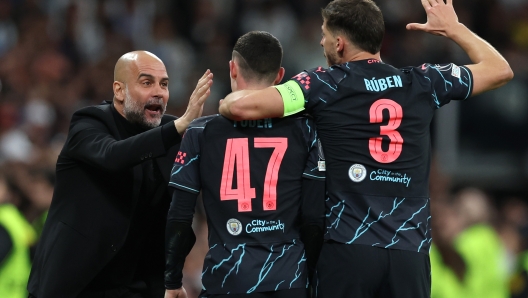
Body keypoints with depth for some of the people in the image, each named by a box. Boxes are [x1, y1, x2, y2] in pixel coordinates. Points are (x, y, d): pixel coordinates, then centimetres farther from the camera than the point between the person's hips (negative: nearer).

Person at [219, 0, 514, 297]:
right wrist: (453, 27, 35)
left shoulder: (324, 85, -3)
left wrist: (226, 103, 11)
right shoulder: (422, 83, 7)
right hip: (410, 252, 3)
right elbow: (500, 70, 21)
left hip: (347, 249, -3)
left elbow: (243, 106, -13)